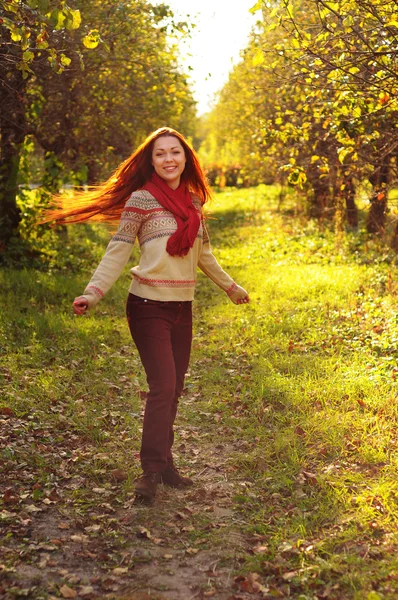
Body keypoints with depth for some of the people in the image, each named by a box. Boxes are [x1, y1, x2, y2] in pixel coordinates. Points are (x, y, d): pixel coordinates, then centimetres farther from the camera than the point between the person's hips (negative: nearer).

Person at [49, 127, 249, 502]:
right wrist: (93, 292, -23)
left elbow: (203, 253, 23)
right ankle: (151, 471, -1)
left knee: (173, 391, 9)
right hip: (149, 307, -6)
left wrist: (230, 287, 31)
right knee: (162, 387, -12)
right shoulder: (142, 199, -8)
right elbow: (118, 251, -11)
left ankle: (164, 462, 22)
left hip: (182, 308, 6)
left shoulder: (193, 201, 10)